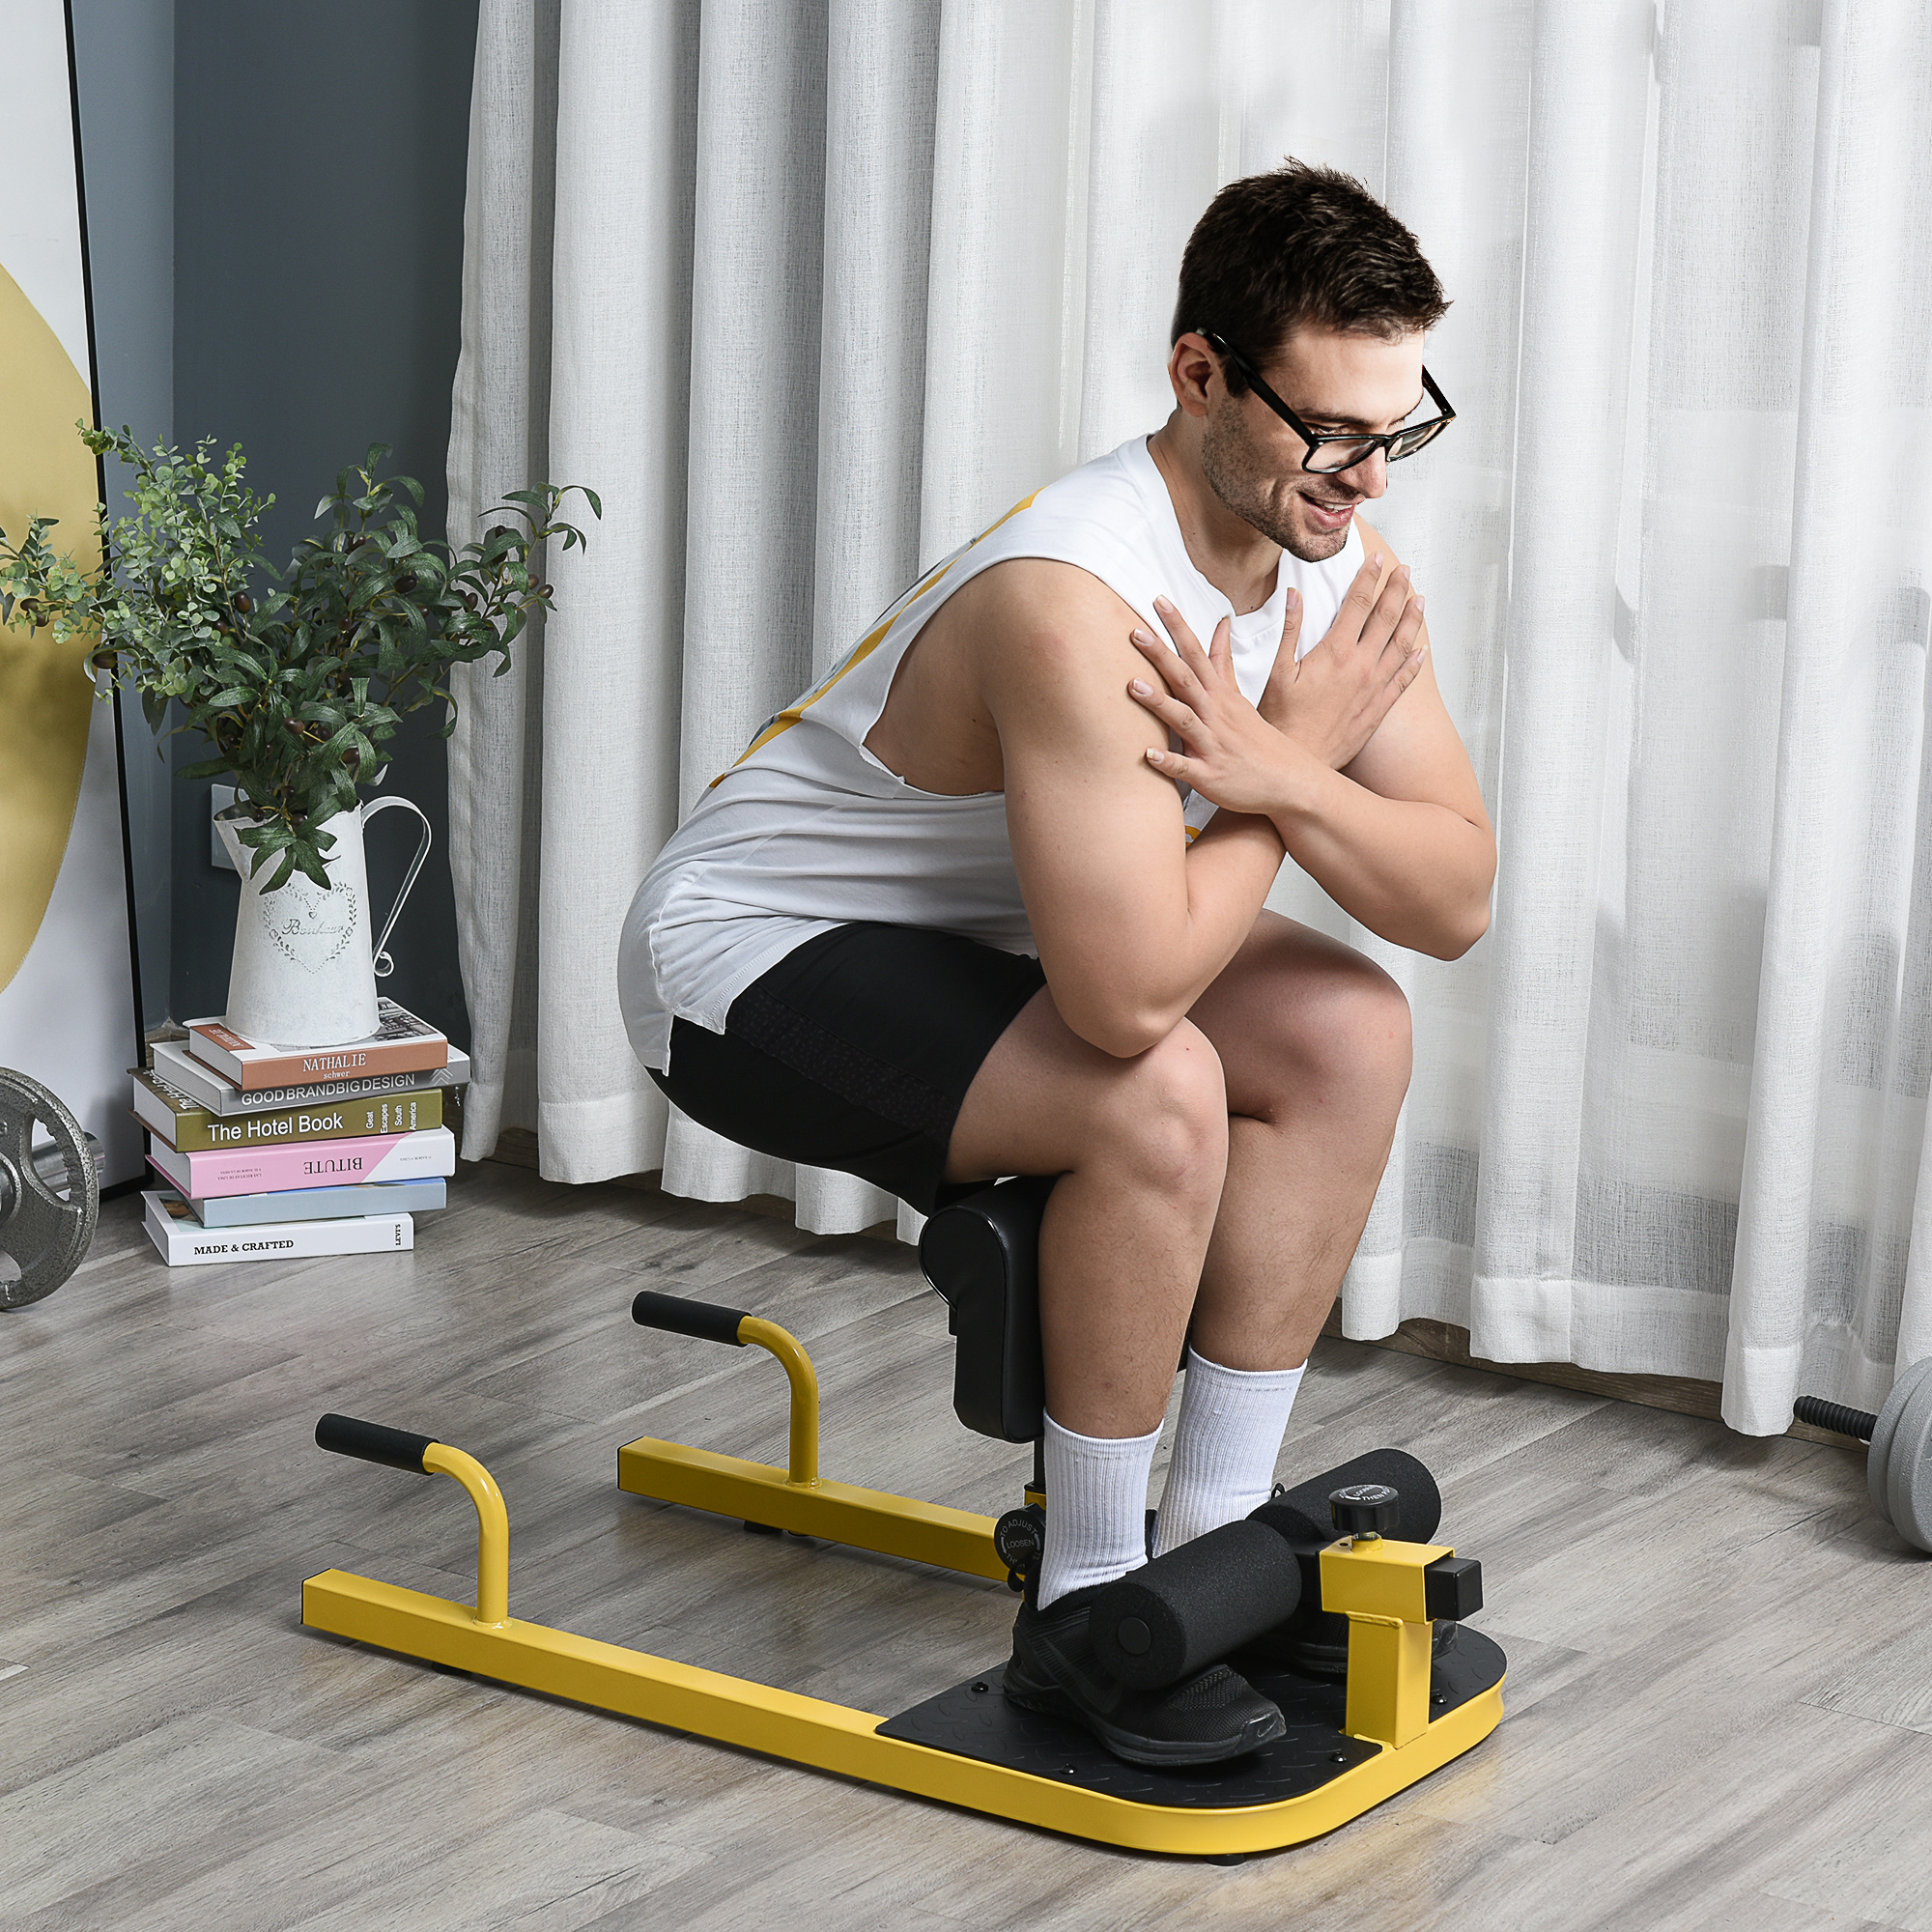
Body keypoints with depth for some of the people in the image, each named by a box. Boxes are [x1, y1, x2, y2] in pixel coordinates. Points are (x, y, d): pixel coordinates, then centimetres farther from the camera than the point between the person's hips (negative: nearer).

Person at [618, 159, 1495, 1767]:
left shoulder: (1338, 557, -9)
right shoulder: (1077, 601, -36)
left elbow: (1456, 903, -10)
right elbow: (1126, 997, -41)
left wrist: (1275, 774, -30)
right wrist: (1304, 750, -27)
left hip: (961, 927, 9)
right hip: (747, 955, -9)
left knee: (1349, 1032, -5)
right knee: (1156, 1093, -29)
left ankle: (1217, 1537, 4)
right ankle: (1086, 1611, -13)